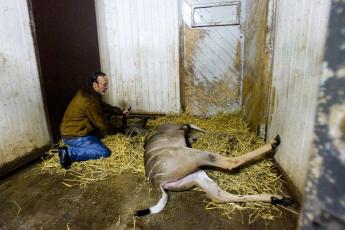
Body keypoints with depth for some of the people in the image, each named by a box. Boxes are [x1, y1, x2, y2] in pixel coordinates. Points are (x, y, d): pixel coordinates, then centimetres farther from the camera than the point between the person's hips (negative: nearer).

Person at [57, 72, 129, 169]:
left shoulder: (89, 92, 5)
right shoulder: (89, 99, -25)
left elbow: (104, 106, 20)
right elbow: (101, 122, -17)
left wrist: (120, 112, 12)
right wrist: (114, 131, -1)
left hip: (73, 131, 10)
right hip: (74, 136, -10)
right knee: (105, 152, -13)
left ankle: (74, 148, 10)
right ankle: (70, 152, -11)